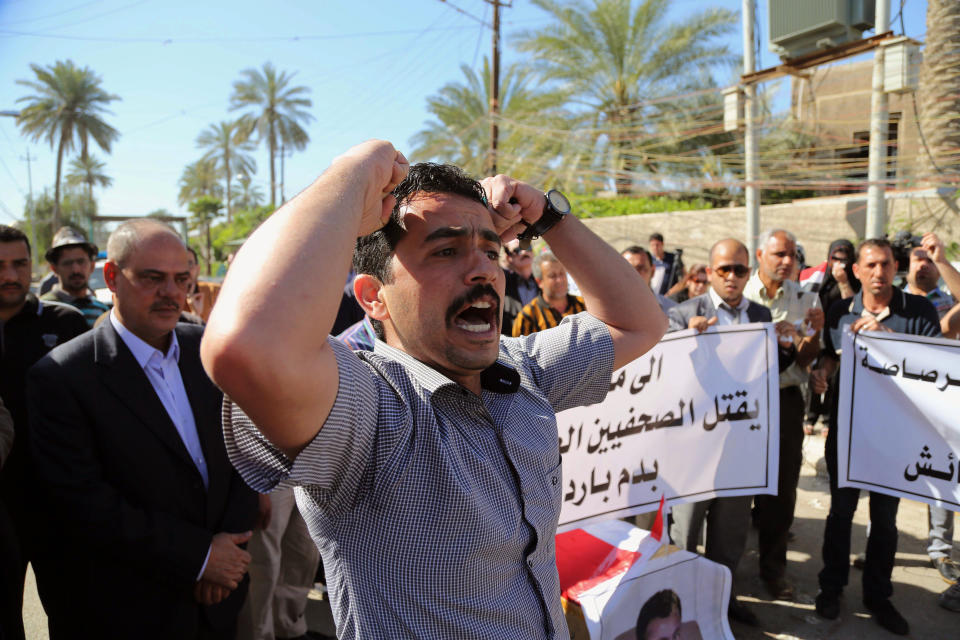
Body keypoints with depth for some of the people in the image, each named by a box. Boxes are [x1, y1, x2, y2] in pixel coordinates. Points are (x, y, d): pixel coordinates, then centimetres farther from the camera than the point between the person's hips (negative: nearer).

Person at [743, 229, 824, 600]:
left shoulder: (805, 299, 5)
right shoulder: (741, 295, -3)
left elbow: (803, 361, 3)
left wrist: (815, 333, -15)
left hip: (785, 399, 2)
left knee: (782, 489, 7)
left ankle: (773, 568, 24)